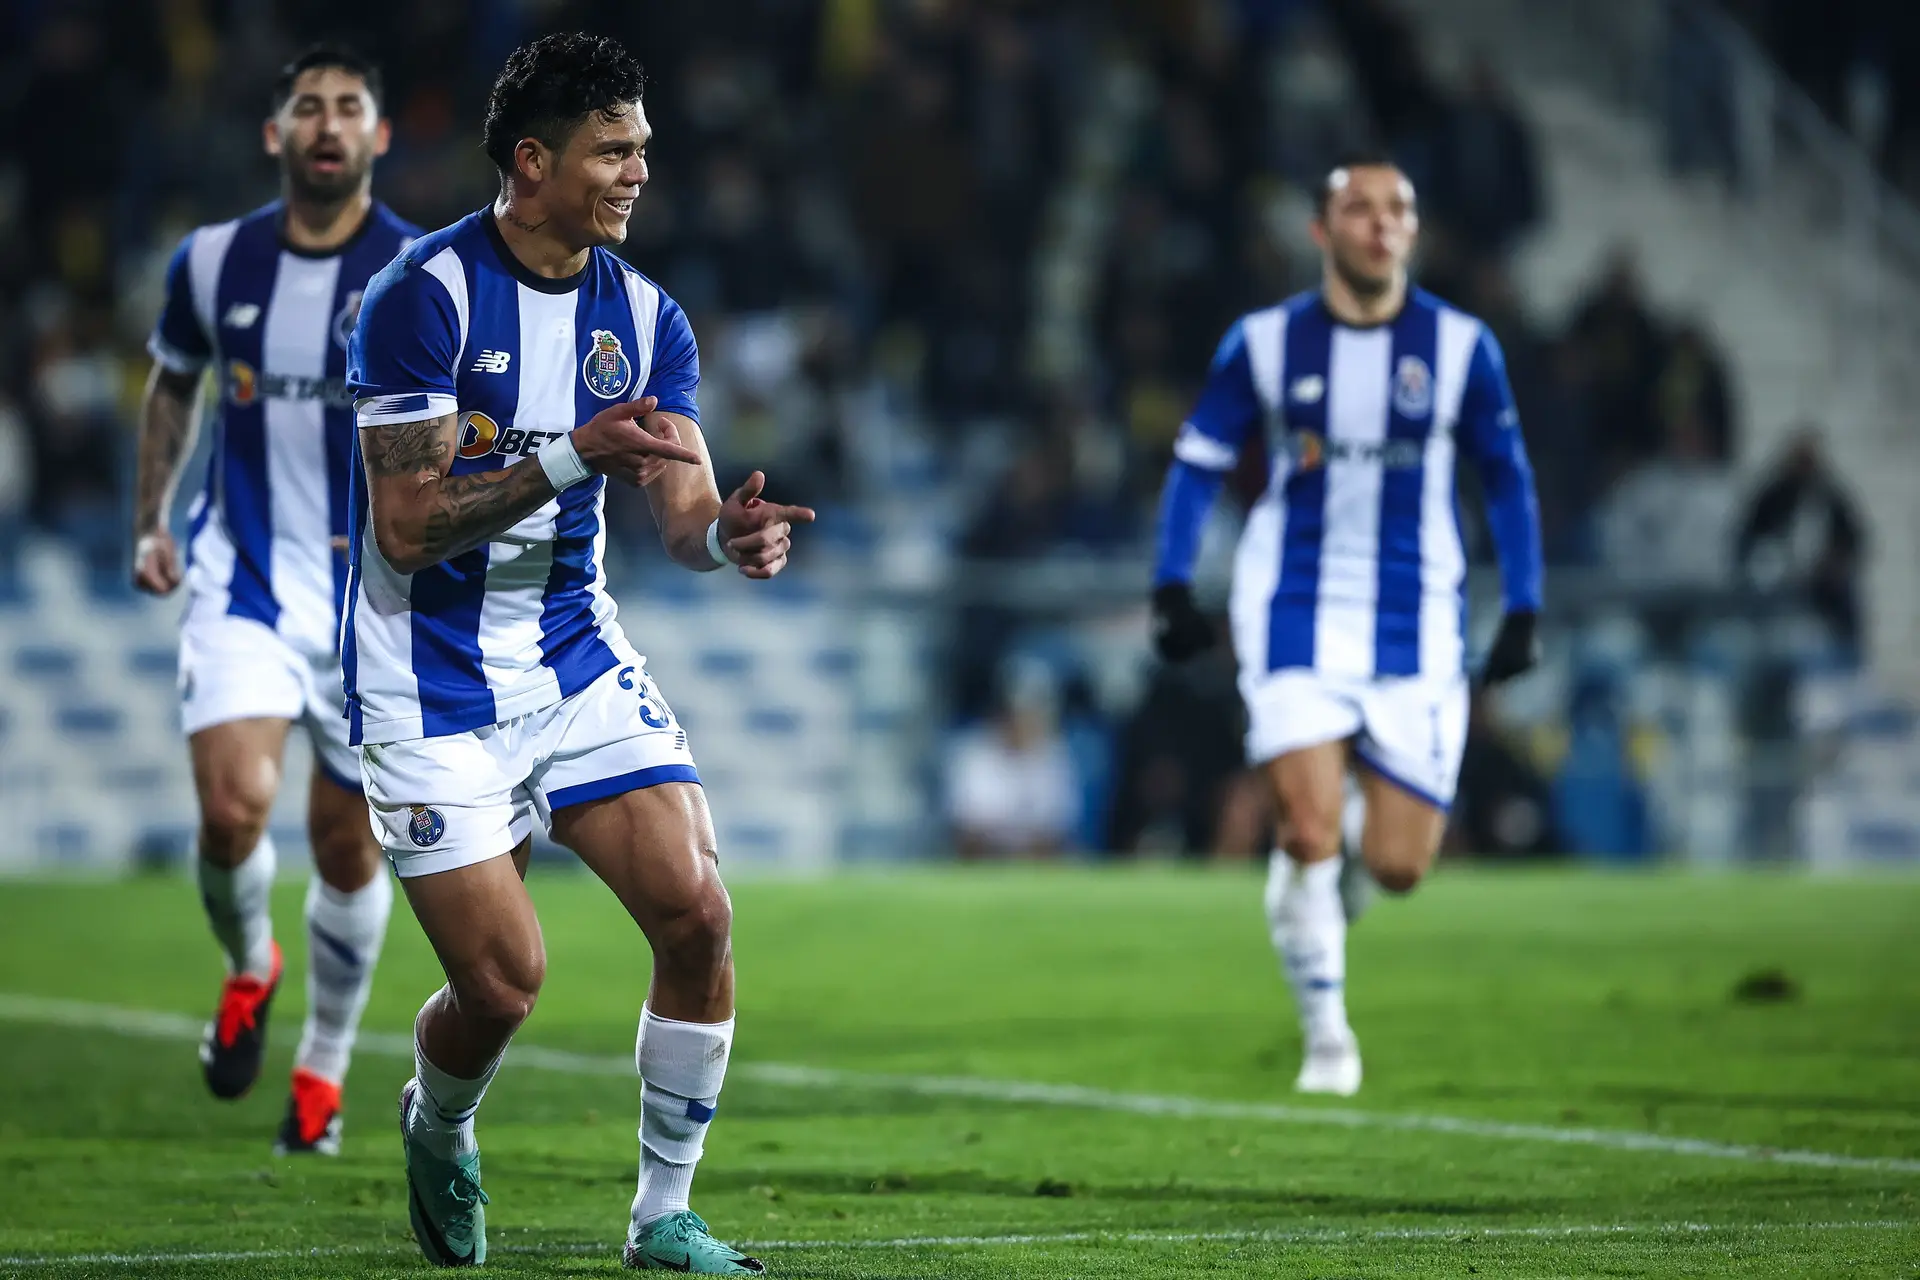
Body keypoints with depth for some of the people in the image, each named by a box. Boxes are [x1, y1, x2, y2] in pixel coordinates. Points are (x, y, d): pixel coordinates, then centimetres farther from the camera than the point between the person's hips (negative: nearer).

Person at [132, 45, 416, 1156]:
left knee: (349, 843, 4)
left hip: (376, 598, -1)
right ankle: (249, 965, 14)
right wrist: (150, 520, 16)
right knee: (234, 802, -19)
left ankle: (325, 1064, 27)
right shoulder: (212, 264, 1)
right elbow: (173, 384, 20)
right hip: (244, 578, 1)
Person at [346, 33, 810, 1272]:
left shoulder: (646, 317, 2)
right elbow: (407, 526, -19)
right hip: (433, 675, -5)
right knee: (504, 982, -10)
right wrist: (568, 460, -30)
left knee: (698, 914, -9)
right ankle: (439, 1129, 27)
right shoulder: (423, 296, -16)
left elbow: (683, 505, -3)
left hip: (577, 653, 5)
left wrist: (728, 534, -27)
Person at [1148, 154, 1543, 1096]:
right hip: (1296, 614, -1)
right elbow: (1196, 463, 7)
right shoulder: (1266, 344, -1)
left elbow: (1507, 480, 10)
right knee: (1308, 830, -15)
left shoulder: (1459, 347, 0)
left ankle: (1364, 825, 35)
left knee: (1399, 867, -4)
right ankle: (1326, 1034, 5)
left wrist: (1523, 610, 4)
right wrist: (1172, 587, -3)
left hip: (1414, 626, 1)